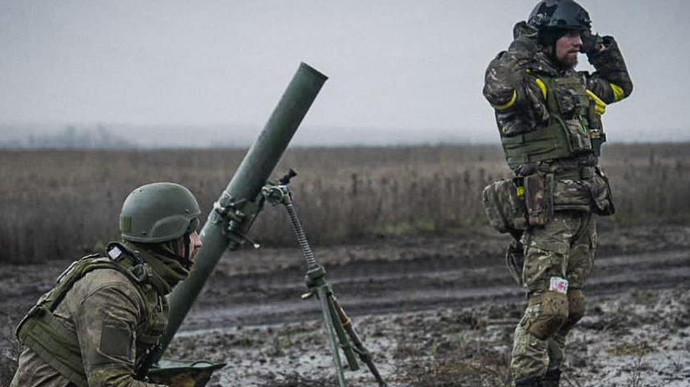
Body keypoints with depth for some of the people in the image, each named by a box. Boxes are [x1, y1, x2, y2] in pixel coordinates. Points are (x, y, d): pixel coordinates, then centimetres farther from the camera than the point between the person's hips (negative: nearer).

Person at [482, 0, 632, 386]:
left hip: (586, 210, 8)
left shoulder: (578, 83, 19)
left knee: (571, 307, 10)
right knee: (548, 306, -15)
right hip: (548, 210, -8)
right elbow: (498, 90, -30)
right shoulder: (524, 81, -6)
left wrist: (604, 50, 23)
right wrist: (520, 49, -17)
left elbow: (620, 86, 37)